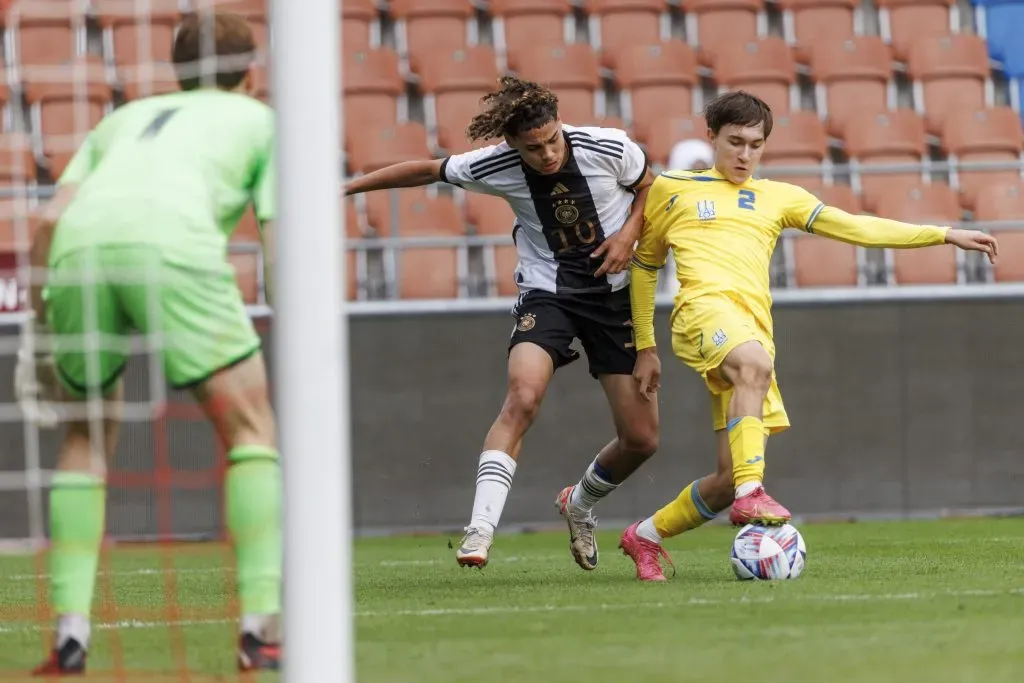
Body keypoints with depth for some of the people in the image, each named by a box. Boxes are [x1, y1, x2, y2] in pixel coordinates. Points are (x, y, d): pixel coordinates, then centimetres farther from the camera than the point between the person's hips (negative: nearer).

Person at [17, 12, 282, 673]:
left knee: (89, 437, 21)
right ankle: (260, 625, -4)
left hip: (80, 247, 4)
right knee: (251, 426, 8)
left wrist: (41, 325, 28)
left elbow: (49, 219, 24)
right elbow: (278, 238, 15)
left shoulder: (126, 117, 38)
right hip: (172, 241, -4)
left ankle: (70, 630, 9)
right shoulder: (260, 120, 29)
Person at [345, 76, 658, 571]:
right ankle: (480, 529, -31)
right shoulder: (495, 167, -11)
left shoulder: (610, 149, -12)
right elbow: (427, 171, 3)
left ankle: (580, 505, 31)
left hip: (615, 293, 1)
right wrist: (345, 186, 4)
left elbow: (649, 187, 8)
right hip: (546, 293, -1)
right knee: (523, 398, -30)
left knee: (641, 439, -1)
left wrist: (629, 233, -11)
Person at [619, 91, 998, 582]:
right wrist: (645, 347, 20)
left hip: (754, 332, 4)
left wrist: (945, 235, 13)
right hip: (704, 307, -4)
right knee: (755, 363, -40)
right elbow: (644, 265, 26)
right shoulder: (672, 189, 19)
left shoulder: (777, 198, 25)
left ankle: (646, 536, 19)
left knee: (731, 479, -5)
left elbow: (858, 228, 20)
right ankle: (751, 495, -47)